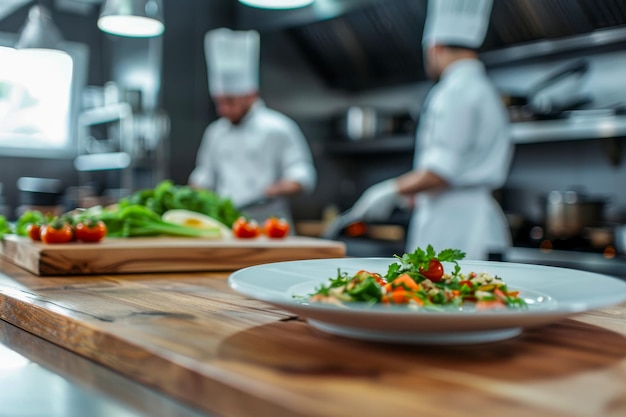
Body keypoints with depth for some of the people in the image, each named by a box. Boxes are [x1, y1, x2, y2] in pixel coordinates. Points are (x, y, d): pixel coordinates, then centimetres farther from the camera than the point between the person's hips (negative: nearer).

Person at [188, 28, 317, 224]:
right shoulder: (215, 132, 15)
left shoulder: (278, 129, -3)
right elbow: (204, 176, 24)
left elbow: (302, 177, -5)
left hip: (267, 227, -4)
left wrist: (276, 189, -22)